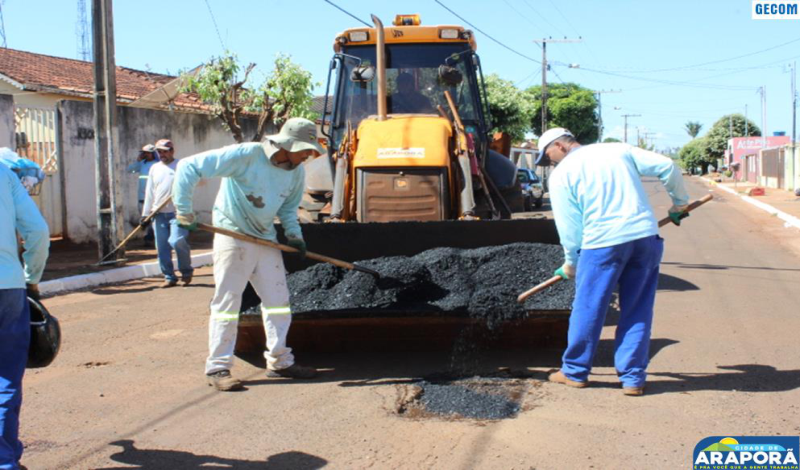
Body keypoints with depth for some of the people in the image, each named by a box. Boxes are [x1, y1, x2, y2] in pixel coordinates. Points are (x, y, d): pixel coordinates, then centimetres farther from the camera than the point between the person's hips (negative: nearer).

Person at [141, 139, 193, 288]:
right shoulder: (154, 168, 15)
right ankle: (169, 277, 14)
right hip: (159, 214, 5)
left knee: (177, 241, -19)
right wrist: (145, 214, 11)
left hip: (177, 212, -5)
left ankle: (186, 271, 3)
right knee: (162, 247, 2)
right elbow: (149, 192, 15)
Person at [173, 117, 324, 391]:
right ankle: (218, 367, 6)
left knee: (278, 299, 8)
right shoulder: (245, 155, -19)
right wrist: (184, 212, -20)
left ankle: (279, 361, 19)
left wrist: (294, 235, -1)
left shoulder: (296, 172, 2)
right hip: (232, 236, -7)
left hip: (266, 240, 7)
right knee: (227, 301, -3)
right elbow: (189, 167, -20)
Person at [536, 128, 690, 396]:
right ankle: (633, 378, 14)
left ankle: (575, 372, 23)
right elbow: (667, 167, 9)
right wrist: (679, 203, 23)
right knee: (637, 311, 12)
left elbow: (569, 226, 2)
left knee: (587, 309, 10)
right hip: (646, 236, 4)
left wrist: (571, 263, 15)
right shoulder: (619, 150, 15)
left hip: (603, 242, -4)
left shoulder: (561, 175, 4)